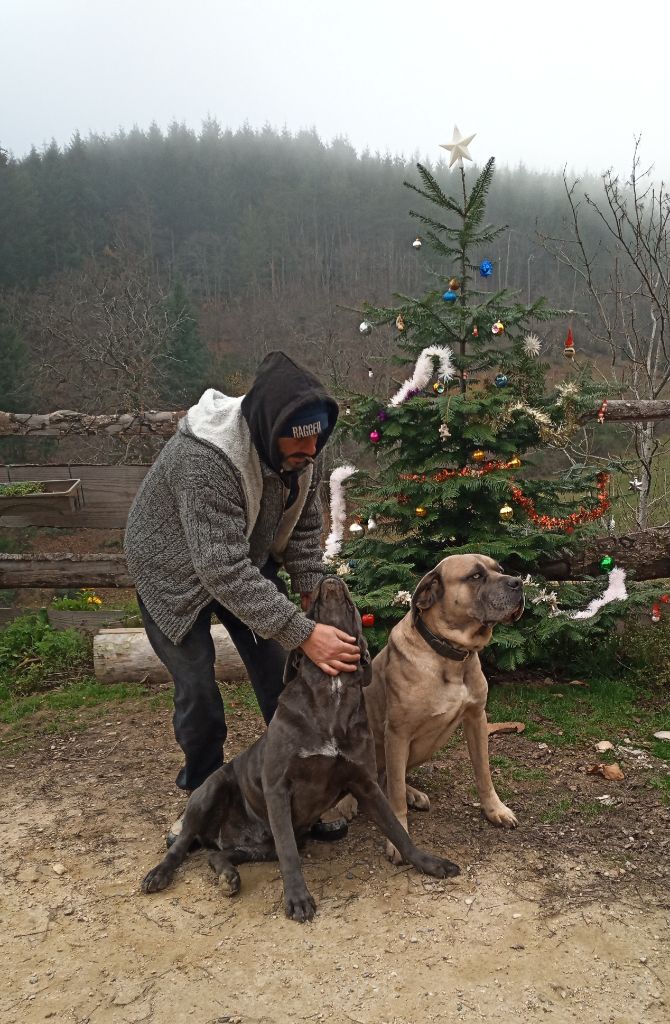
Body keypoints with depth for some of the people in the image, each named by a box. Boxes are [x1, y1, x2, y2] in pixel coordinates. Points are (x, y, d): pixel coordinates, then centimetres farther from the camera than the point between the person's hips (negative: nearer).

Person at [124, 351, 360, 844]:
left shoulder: (300, 449, -19)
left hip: (250, 561, 5)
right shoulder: (205, 459, -41)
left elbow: (305, 524, -3)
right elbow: (224, 571, -42)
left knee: (281, 676, 2)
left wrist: (311, 591, -12)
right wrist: (303, 633, -43)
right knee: (198, 692, -6)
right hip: (177, 574, -5)